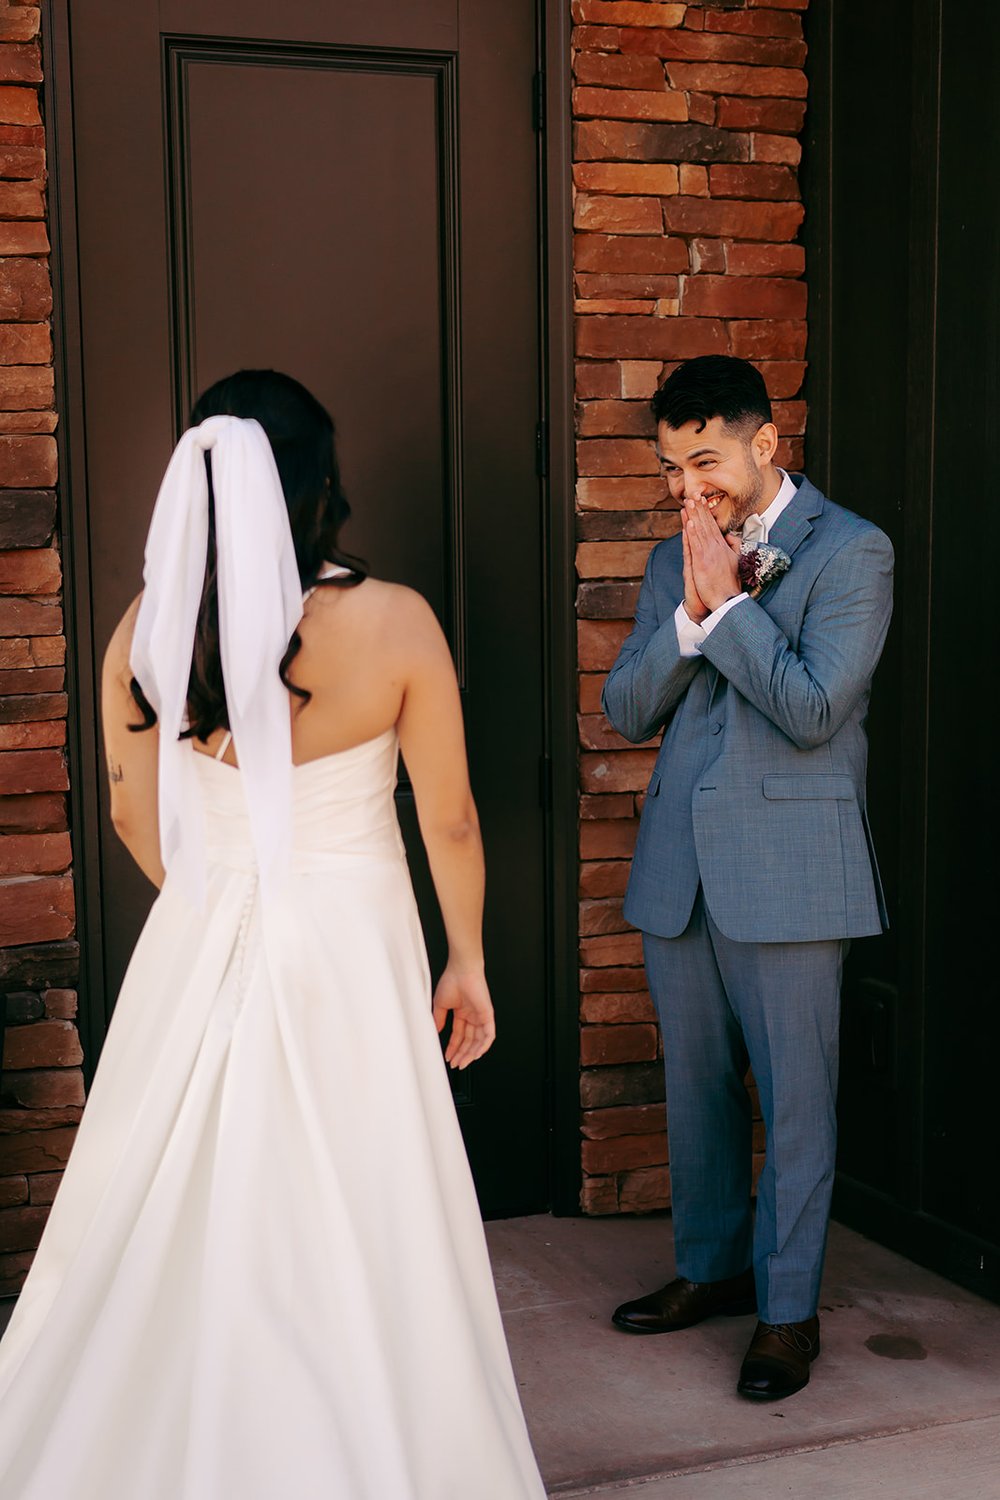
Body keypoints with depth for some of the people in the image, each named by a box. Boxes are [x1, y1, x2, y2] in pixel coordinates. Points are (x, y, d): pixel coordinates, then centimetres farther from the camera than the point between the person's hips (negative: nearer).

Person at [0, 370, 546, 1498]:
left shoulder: (148, 627, -6)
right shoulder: (393, 623, -14)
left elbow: (136, 819, 6)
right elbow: (450, 821, -7)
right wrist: (466, 959, 8)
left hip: (194, 951, 3)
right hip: (351, 950, -3)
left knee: (177, 1232, 17)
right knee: (354, 1246, 9)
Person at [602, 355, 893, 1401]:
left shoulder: (851, 551, -6)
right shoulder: (673, 560, 12)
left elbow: (814, 707, -16)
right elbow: (625, 710, 5)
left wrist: (726, 604, -14)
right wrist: (690, 612, -8)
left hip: (788, 867, -6)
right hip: (678, 867, 6)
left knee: (794, 1095, 3)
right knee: (695, 1082, 16)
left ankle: (788, 1307, 17)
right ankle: (710, 1266, 33)